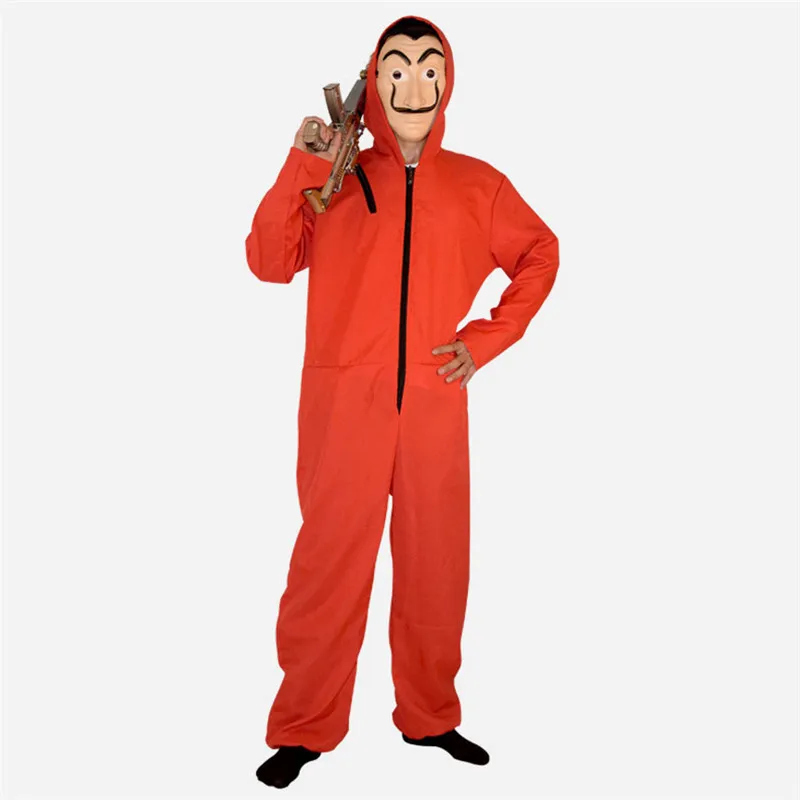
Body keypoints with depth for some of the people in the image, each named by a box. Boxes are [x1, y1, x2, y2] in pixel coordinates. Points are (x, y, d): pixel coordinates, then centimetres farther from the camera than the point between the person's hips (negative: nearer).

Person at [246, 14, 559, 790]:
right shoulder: (335, 180, 6)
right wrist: (300, 167, -12)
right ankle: (305, 728, 18)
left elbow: (541, 255, 18)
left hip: (436, 406, 2)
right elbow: (270, 262, -4)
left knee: (436, 563, 10)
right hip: (343, 406, -1)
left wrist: (489, 338, 7)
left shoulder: (479, 186, 9)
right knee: (329, 561, 1)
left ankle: (430, 716, 28)